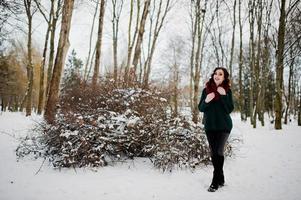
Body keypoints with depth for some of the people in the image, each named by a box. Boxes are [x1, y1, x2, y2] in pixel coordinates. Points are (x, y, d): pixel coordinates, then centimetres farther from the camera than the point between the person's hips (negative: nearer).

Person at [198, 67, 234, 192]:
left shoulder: (227, 91, -2)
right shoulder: (206, 90, 3)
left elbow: (230, 109, -9)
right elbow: (200, 108, 3)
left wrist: (224, 95, -19)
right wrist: (206, 101, -17)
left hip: (223, 126, -3)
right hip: (209, 126, 3)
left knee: (219, 152, -5)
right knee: (213, 152, 8)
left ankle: (215, 182, 3)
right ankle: (221, 179, 23)